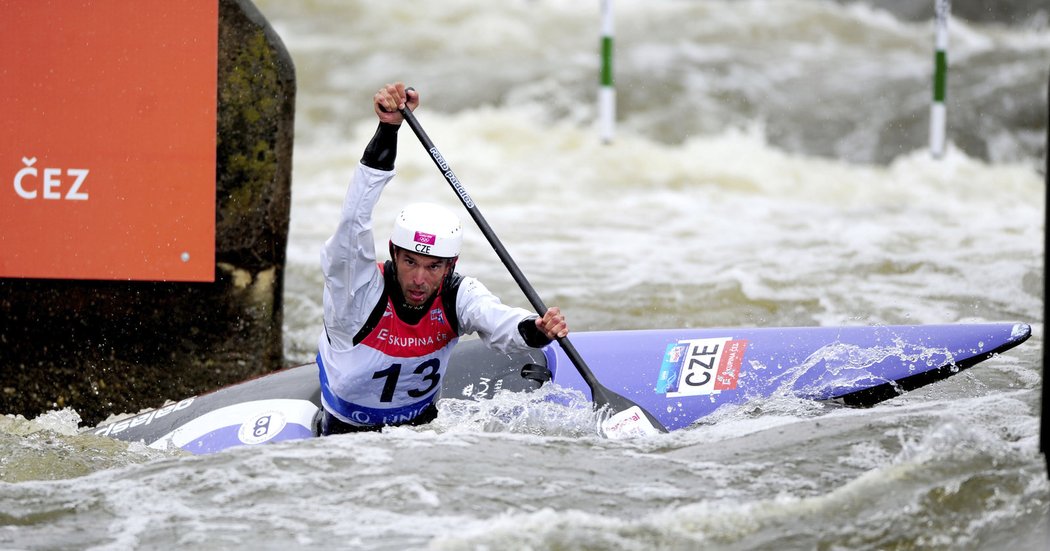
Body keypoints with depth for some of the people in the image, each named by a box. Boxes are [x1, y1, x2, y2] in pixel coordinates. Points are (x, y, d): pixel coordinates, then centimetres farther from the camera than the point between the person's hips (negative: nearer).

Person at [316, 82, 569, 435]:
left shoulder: (458, 296, -13)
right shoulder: (359, 289, -25)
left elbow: (502, 325, -31)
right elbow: (354, 221, -40)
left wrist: (536, 330, -57)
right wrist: (388, 130, -50)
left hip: (420, 428, 2)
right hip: (344, 433, -2)